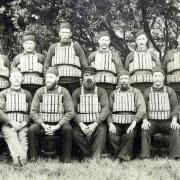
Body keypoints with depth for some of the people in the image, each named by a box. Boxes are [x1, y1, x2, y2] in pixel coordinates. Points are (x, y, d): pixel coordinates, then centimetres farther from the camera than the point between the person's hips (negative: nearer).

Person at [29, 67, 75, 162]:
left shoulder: (64, 92, 2)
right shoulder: (40, 91, 5)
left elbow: (70, 112, -5)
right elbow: (33, 112, 0)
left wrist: (57, 126, -16)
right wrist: (43, 125, -15)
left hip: (59, 123, -1)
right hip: (42, 123, 1)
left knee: (68, 129, -31)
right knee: (32, 129, -28)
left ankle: (66, 160, -17)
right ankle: (33, 159, -13)